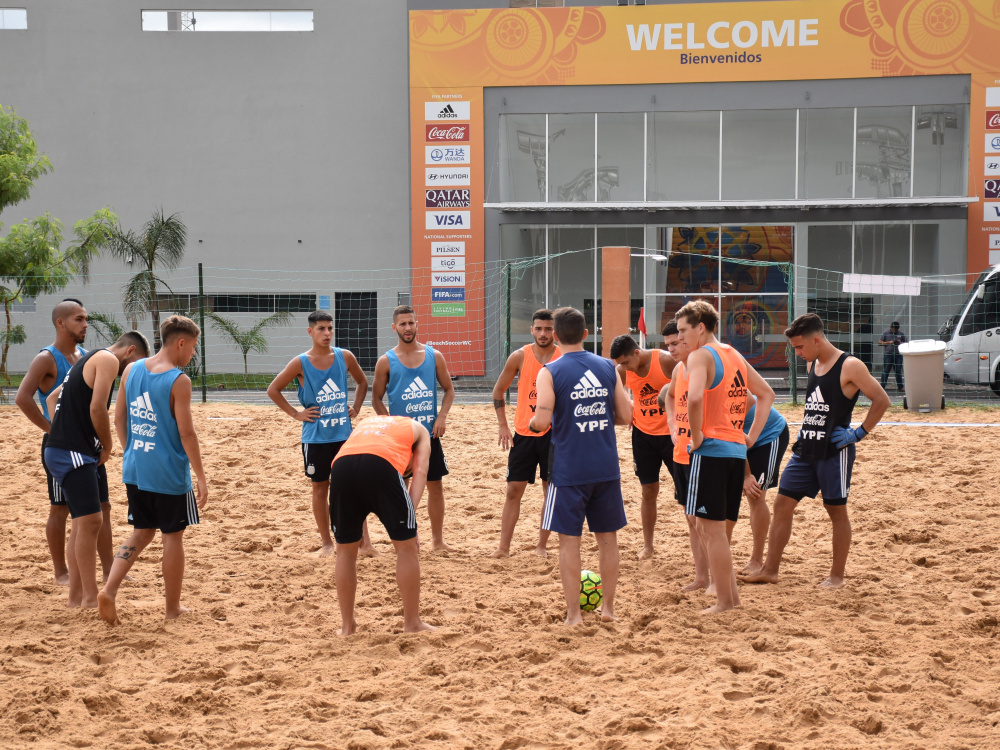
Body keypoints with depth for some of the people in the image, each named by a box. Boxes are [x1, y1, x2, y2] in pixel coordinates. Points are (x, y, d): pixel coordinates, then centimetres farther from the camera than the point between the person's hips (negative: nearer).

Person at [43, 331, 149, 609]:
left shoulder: (89, 360, 23)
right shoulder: (108, 360, -7)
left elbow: (53, 398, 30)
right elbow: (97, 408, -18)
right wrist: (107, 447, -5)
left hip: (60, 449, 10)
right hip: (72, 453, -10)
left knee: (83, 523, 12)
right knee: (90, 521, -11)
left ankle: (76, 597, 16)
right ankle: (90, 598, -10)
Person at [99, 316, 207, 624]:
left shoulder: (131, 370, 3)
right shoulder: (178, 381, -15)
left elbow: (119, 418, 9)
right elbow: (186, 433, -16)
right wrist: (201, 479, -9)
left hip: (135, 470, 6)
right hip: (169, 474, -6)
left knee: (142, 533, 19)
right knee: (173, 537, 9)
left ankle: (109, 590, 3)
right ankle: (173, 608, 19)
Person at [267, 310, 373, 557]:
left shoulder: (344, 357, 0)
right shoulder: (301, 363, -7)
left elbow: (362, 381, 18)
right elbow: (273, 390, -1)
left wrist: (356, 408, 7)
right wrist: (296, 414, -4)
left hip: (344, 434, 2)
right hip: (315, 437, -1)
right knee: (320, 488, 7)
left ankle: (364, 541, 3)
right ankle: (327, 543, 17)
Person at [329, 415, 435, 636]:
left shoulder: (365, 423, 43)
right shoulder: (418, 429, 33)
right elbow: (420, 470, 14)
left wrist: (358, 521, 26)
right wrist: (410, 509, 2)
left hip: (341, 464, 4)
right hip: (381, 463, -4)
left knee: (346, 549, 19)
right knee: (406, 545, 13)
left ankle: (347, 625, 25)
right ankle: (412, 623, 18)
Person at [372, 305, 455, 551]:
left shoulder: (434, 356, 3)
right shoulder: (386, 361, -2)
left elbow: (449, 389, 10)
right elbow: (377, 399, 2)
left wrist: (442, 416, -6)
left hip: (429, 433, 2)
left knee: (435, 485, 7)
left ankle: (438, 540, 18)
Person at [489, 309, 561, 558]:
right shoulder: (520, 357, -3)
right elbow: (498, 391, 7)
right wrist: (503, 426, 1)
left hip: (553, 433, -1)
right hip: (524, 433, 1)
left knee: (551, 491, 5)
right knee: (514, 489, 1)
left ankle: (541, 545, 17)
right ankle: (503, 547, 6)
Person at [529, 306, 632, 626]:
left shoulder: (550, 372, -8)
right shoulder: (607, 367, 4)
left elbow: (542, 422, -17)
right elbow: (625, 416, 4)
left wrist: (532, 423, 6)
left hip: (569, 470, -4)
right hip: (606, 468, 4)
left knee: (569, 540, 4)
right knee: (608, 537, 14)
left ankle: (573, 614, 5)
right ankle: (608, 607, 22)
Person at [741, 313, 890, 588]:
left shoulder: (850, 366, -13)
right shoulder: (812, 365, 10)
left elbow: (881, 400, -12)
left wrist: (859, 433, -12)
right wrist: (806, 429, 13)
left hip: (835, 451, -7)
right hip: (806, 449, 7)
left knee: (837, 511, 3)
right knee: (782, 503, 4)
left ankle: (837, 575, 14)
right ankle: (770, 570, 9)